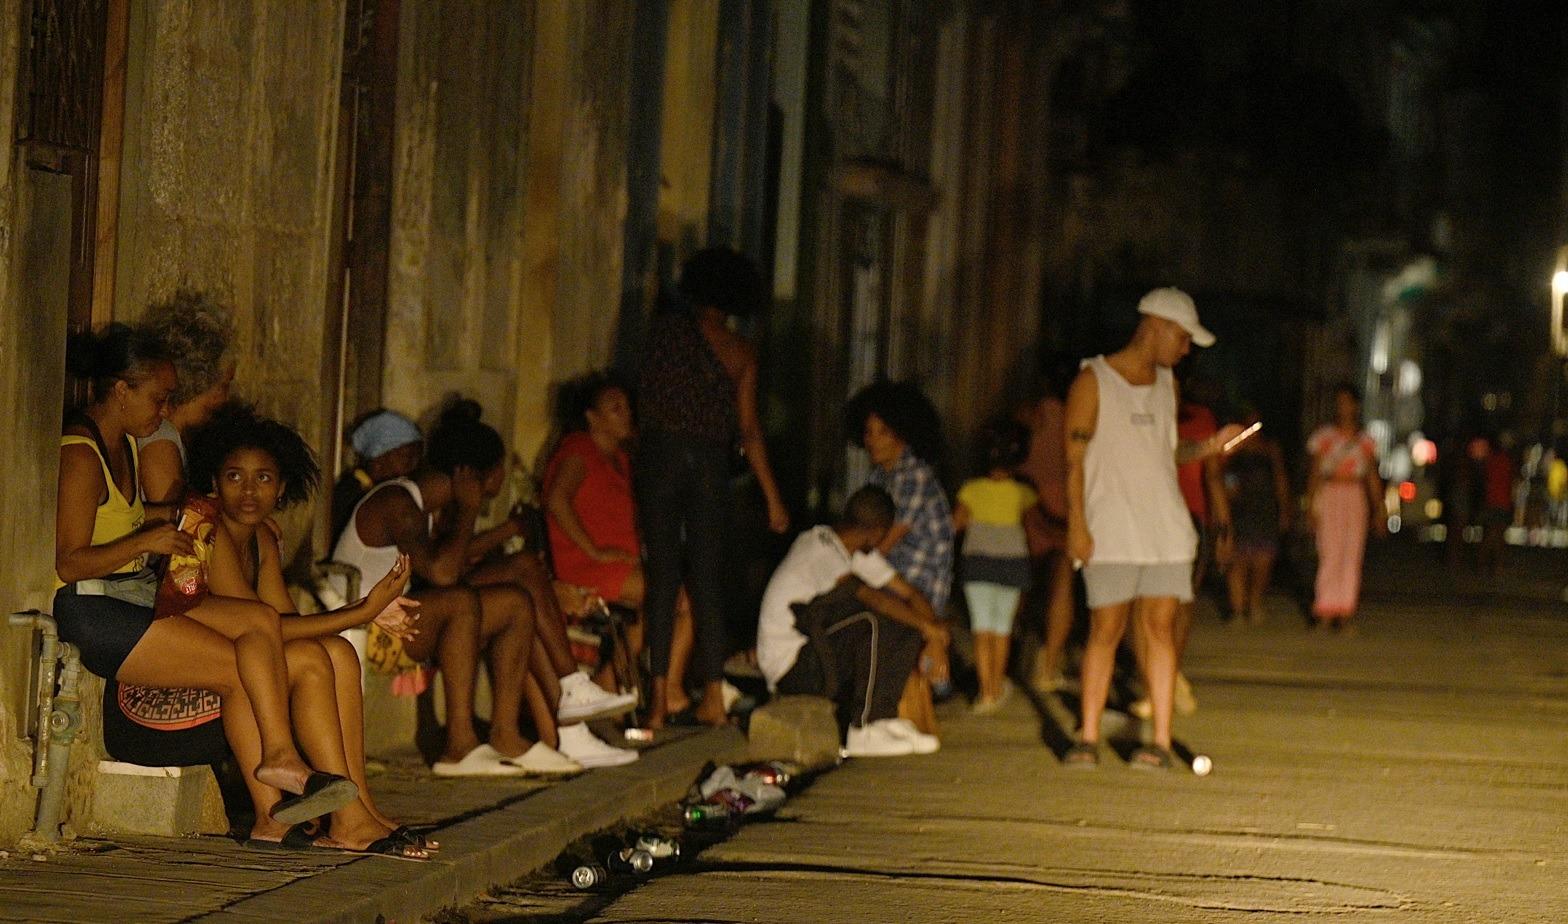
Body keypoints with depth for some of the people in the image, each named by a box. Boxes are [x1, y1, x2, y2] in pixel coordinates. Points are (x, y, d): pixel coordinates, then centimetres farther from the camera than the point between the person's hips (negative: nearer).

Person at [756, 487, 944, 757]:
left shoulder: (861, 554, 11)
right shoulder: (820, 549, -19)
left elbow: (910, 593, 10)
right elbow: (865, 594, -29)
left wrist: (934, 640, -6)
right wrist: (925, 624, -24)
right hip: (788, 666, -9)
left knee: (908, 629, -1)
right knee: (873, 621, -28)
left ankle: (884, 719, -5)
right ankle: (864, 732, -21)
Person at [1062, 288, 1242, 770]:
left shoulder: (1167, 385, 15)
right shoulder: (1093, 382, -3)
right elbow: (1074, 458, -6)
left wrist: (1207, 447, 4)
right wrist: (1077, 525, -13)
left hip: (1167, 530, 5)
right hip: (1109, 533, -5)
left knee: (1160, 628, 0)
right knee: (1105, 629, -4)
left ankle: (1161, 740, 1)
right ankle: (1088, 738, 4)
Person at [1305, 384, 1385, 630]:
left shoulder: (1365, 441, 12)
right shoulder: (1324, 437, 4)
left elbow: (1373, 478, 14)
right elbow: (1314, 474, 3)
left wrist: (1379, 510, 10)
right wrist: (1311, 508, -4)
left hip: (1356, 499, 3)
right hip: (1330, 496, -3)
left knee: (1353, 555, -1)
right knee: (1331, 554, -11)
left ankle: (1345, 610, 2)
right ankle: (1325, 611, -9)